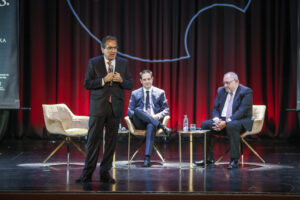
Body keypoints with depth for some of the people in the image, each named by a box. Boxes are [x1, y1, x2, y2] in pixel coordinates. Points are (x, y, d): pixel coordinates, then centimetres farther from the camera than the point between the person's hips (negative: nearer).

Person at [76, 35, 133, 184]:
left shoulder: (123, 63, 8)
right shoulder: (94, 63, 2)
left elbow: (130, 85, 7)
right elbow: (87, 84, -5)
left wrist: (121, 80, -14)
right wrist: (104, 80, -17)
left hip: (115, 108, 3)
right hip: (98, 107, -2)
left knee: (111, 142, 5)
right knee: (93, 140, -2)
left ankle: (105, 173, 16)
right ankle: (87, 173, 5)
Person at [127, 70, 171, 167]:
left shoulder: (160, 93, 16)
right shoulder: (135, 93, 17)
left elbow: (166, 110, 12)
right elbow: (129, 111, 10)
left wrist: (157, 116, -11)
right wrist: (136, 114, -13)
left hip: (155, 120, -1)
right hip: (140, 123, 1)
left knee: (151, 126, -39)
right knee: (137, 110, -32)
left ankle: (147, 158, -46)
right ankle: (161, 126, -35)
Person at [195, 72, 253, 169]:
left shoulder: (246, 92, -10)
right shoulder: (221, 90, 11)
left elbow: (242, 111, -20)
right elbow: (215, 108, 11)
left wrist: (226, 122, -29)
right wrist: (216, 119, -12)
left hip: (241, 121, -7)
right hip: (222, 120, 7)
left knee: (231, 126, -39)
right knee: (205, 124, -12)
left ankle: (234, 160, -32)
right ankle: (209, 158, -8)